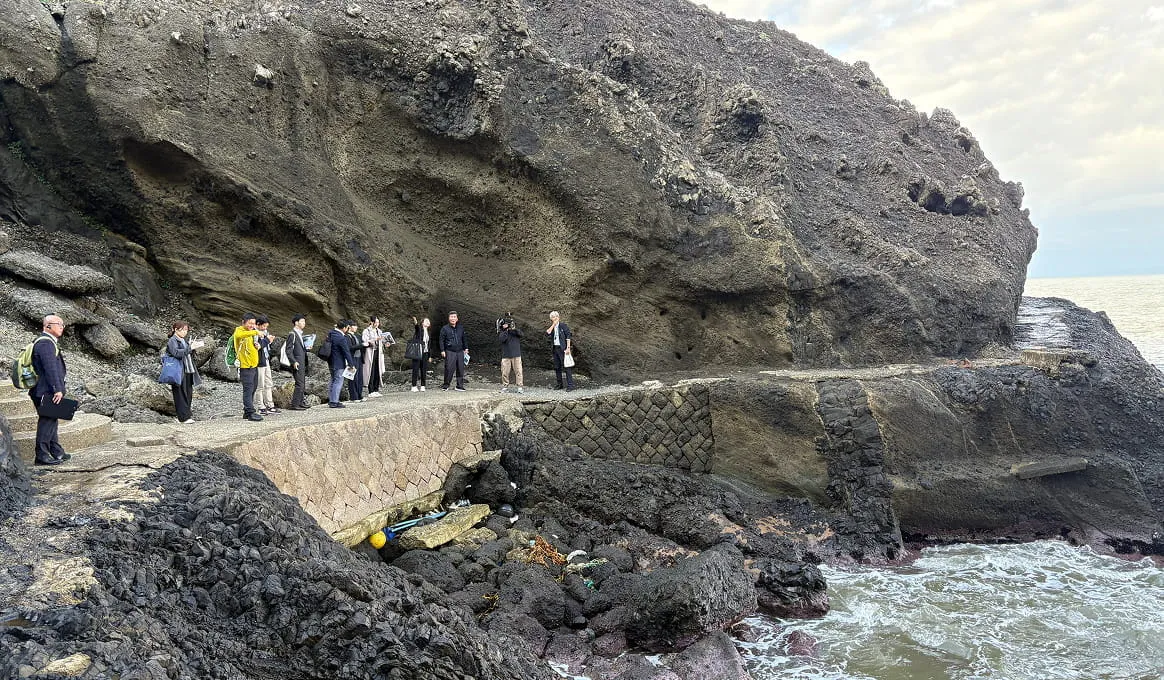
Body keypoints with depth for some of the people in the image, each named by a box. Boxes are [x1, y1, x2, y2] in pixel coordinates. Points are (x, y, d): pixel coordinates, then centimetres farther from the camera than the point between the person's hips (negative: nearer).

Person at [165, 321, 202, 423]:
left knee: (189, 394, 7)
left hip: (188, 372, 7)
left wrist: (193, 348, 4)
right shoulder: (172, 341, -4)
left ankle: (189, 414, 11)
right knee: (181, 395, -4)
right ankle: (184, 417, -4)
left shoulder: (185, 341, 18)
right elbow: (176, 353, -21)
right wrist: (190, 348, -23)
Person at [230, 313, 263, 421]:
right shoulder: (239, 330, -9)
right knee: (248, 389, -9)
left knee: (253, 388, 13)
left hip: (254, 365, 9)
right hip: (245, 366, -9)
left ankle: (246, 412, 22)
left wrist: (258, 346, 8)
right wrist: (255, 332, -41)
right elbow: (238, 335, -35)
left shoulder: (251, 332, 18)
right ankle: (250, 413, -8)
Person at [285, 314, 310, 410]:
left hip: (302, 364, 10)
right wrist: (294, 362, -21)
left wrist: (306, 348, 12)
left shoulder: (300, 334, 19)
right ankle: (294, 405, -8)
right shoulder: (292, 334, -10)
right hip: (297, 364, -10)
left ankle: (301, 403, 19)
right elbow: (289, 350, -16)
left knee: (302, 384, 13)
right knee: (300, 384, -11)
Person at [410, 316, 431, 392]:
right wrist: (415, 322, -49)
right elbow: (416, 327, -25)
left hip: (425, 352, 6)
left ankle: (422, 386, 11)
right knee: (416, 369, -5)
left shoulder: (428, 332, 18)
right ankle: (414, 386, -2)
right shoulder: (419, 329, 1)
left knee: (424, 370, 4)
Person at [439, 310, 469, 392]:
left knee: (460, 369, 3)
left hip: (460, 352, 4)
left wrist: (466, 348, 20)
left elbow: (464, 339, 23)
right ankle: (445, 385, 3)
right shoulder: (445, 329, 1)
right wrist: (442, 351, -5)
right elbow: (441, 340, 2)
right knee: (449, 369, -9)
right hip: (450, 352, -4)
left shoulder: (461, 328, 13)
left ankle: (460, 386, 11)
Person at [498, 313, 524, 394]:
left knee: (518, 371, -3)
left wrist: (514, 329, -23)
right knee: (505, 372, 0)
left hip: (516, 354, 1)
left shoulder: (516, 329, 9)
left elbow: (520, 334, -9)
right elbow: (501, 339, -14)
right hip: (506, 355, 0)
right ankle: (505, 386, 11)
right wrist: (506, 330, -19)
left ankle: (520, 387, -2)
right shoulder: (501, 332, 3)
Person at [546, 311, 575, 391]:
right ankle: (559, 384, 20)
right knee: (557, 367, 11)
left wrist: (568, 348, -16)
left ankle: (570, 385, -8)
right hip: (555, 348, 7)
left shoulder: (563, 325, -5)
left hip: (562, 348, -7)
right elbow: (547, 333, -6)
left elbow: (568, 337, -9)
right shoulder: (552, 327, 12)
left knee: (566, 366, -8)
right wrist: (553, 325, -8)